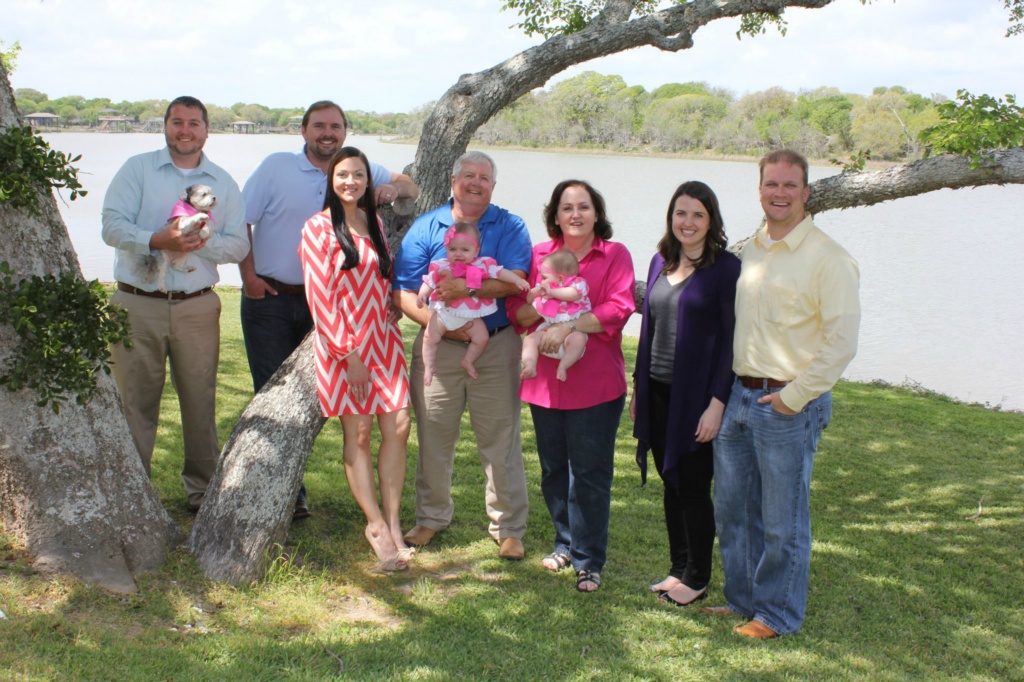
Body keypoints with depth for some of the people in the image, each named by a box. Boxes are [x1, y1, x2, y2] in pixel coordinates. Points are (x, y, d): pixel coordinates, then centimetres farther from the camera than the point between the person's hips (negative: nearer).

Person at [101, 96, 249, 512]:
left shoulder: (223, 183, 11)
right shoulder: (137, 169, 6)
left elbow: (239, 244, 4)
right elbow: (112, 226, -5)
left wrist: (202, 241, -15)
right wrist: (155, 240, -22)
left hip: (197, 307, 1)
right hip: (137, 303, -1)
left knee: (200, 402, 5)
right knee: (135, 403, 3)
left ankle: (203, 490, 17)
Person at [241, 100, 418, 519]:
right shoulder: (276, 166, -3)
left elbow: (410, 187, 11)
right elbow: (240, 221, -3)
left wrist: (395, 188, -13)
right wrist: (248, 275, -10)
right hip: (269, 297, -3)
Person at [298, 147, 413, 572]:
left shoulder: (375, 222, 12)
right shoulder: (319, 228, -6)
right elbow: (319, 296, -10)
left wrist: (390, 326, 10)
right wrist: (348, 352, -13)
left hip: (383, 339, 5)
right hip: (341, 344, -5)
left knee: (398, 427, -3)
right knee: (357, 433, -1)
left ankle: (392, 522, 6)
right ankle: (377, 526, 8)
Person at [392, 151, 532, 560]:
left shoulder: (510, 227, 3)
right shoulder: (426, 227, 4)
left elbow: (514, 280, -14)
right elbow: (403, 294, -3)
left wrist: (467, 289, -27)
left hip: (496, 347, -1)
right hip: (439, 347, 1)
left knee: (501, 441, 4)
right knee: (434, 437, 10)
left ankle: (508, 528, 19)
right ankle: (432, 517, 30)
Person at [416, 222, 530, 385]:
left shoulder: (482, 265, -8)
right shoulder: (441, 267, -6)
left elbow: (499, 272, -7)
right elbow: (429, 282, -1)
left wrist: (517, 280, -17)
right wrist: (422, 295, -18)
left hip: (470, 314, 0)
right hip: (443, 311, 0)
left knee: (482, 338, -6)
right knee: (430, 336, -7)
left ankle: (467, 361, 18)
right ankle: (429, 367, 10)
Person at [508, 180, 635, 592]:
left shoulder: (615, 255, 1)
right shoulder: (538, 256, 9)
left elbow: (620, 309, -12)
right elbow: (516, 311, 5)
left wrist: (569, 325, -21)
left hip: (595, 383, -3)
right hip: (545, 381, 4)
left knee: (590, 473, 0)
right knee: (553, 468, 13)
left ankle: (588, 560, 10)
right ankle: (566, 542, 31)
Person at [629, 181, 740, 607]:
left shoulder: (725, 267, -9)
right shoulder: (661, 263, 9)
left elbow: (731, 339, -11)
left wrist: (717, 402, -16)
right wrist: (638, 388, 14)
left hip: (696, 395, -6)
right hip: (659, 392, 6)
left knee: (694, 488, 3)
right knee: (671, 484, 14)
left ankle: (697, 579, 17)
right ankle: (679, 569, 27)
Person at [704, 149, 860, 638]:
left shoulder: (827, 258, -11)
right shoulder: (750, 250, 10)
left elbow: (842, 341, -14)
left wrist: (795, 396, -14)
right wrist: (729, 390, 12)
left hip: (789, 404, -7)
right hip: (739, 396, 7)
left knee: (782, 520, 5)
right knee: (731, 507, 15)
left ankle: (779, 614, 22)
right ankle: (742, 598, 33)